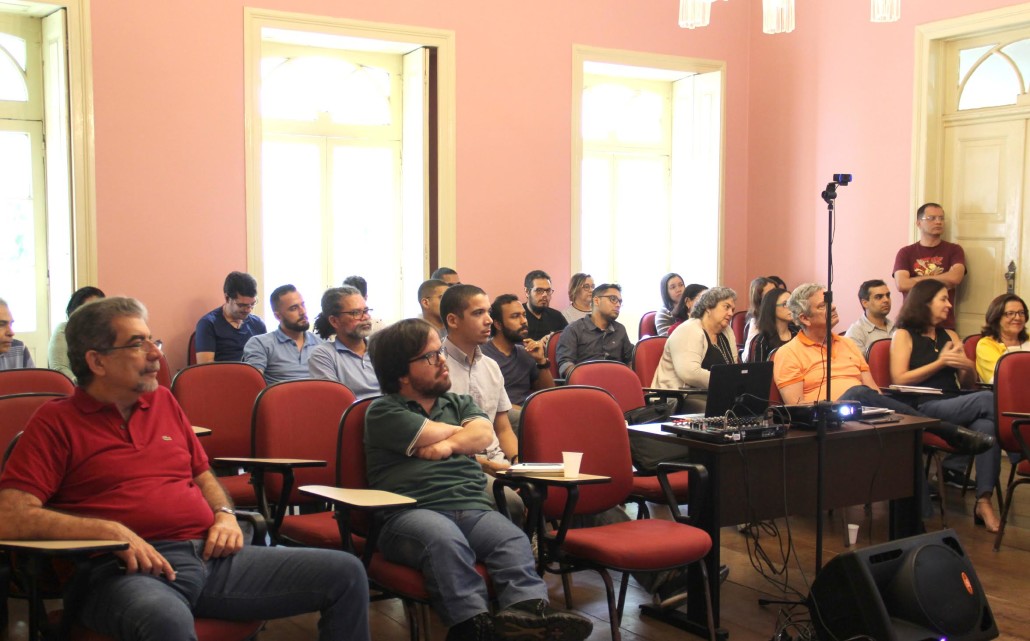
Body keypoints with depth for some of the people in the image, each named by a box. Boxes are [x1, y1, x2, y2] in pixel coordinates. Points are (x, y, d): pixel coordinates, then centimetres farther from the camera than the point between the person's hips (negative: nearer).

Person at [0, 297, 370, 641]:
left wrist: (225, 514, 8)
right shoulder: (56, 422, 2)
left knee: (346, 574, -5)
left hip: (210, 554, 6)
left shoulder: (163, 401, 20)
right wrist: (113, 531, -18)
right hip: (131, 571, -6)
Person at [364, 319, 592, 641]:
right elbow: (433, 434, -2)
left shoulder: (459, 403, 27)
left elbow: (483, 432, 8)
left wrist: (448, 445, -8)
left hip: (473, 508, 4)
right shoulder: (383, 411, 9)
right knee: (446, 540, -38)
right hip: (411, 512, -4)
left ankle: (528, 609, -51)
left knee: (514, 541, -27)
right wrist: (465, 436, 16)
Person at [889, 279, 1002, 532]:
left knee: (986, 425, -31)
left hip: (956, 407, 5)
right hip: (923, 409, -5)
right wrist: (940, 363, -8)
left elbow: (967, 382, 24)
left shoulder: (950, 336, 25)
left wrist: (967, 366, 1)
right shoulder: (904, 335, 9)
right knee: (989, 399, -28)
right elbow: (899, 380, -5)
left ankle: (984, 502, -32)